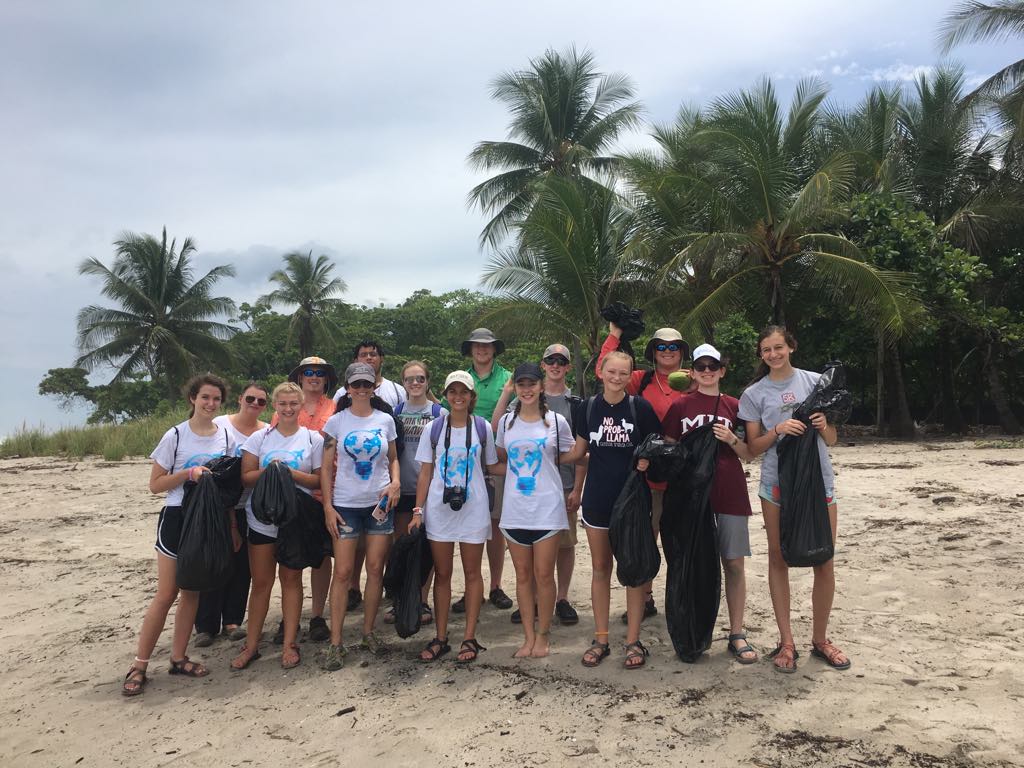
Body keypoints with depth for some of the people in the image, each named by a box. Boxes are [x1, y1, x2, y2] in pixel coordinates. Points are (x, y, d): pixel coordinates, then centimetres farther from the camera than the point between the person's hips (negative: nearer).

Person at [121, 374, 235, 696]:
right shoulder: (176, 436, -8)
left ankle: (178, 658, 22)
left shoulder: (226, 436, 4)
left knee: (192, 592, 10)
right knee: (166, 595, -4)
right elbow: (155, 484, -6)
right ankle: (139, 666, 8)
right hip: (177, 518, -4)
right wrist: (188, 473, -21)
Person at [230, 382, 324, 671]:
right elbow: (246, 477, -1)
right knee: (260, 582, 6)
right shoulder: (259, 437, 2)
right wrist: (267, 472, -19)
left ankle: (290, 644, 16)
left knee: (291, 580, 8)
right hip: (262, 519, 1)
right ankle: (251, 645, 17)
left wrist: (291, 473, -16)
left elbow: (320, 480, -3)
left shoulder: (313, 439, 0)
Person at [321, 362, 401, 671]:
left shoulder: (385, 420, 4)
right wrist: (328, 506, -6)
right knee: (343, 571, -3)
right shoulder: (336, 421, -1)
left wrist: (396, 482, -6)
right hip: (345, 504, -2)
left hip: (379, 503, 2)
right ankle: (335, 642, 4)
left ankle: (368, 632, 21)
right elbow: (326, 467, 0)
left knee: (375, 569, 6)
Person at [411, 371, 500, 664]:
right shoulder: (434, 428, 2)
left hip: (473, 508, 0)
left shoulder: (482, 428, 1)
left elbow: (492, 466, 11)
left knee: (472, 573, 6)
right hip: (439, 509, 1)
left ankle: (469, 638, 16)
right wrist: (418, 510, -1)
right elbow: (425, 473, 3)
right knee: (442, 574, 7)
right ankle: (440, 638, 18)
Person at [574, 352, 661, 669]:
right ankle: (600, 639, 20)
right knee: (600, 568, 10)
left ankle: (633, 641, 15)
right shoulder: (588, 407, 3)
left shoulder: (640, 407, -5)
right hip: (597, 497, 2)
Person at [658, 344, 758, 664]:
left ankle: (737, 634, 10)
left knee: (734, 563, 1)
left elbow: (749, 455, 8)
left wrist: (732, 439, -10)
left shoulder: (734, 406, 7)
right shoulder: (680, 406, 6)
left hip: (730, 494, 0)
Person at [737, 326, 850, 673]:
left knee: (824, 562, 3)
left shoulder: (815, 381, 5)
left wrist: (824, 426, -14)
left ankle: (820, 639, 20)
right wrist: (778, 430, -16)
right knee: (779, 560, 5)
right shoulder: (754, 394, 3)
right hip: (776, 484, 0)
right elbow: (754, 447, 1)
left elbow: (832, 440, 9)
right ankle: (786, 642, 15)